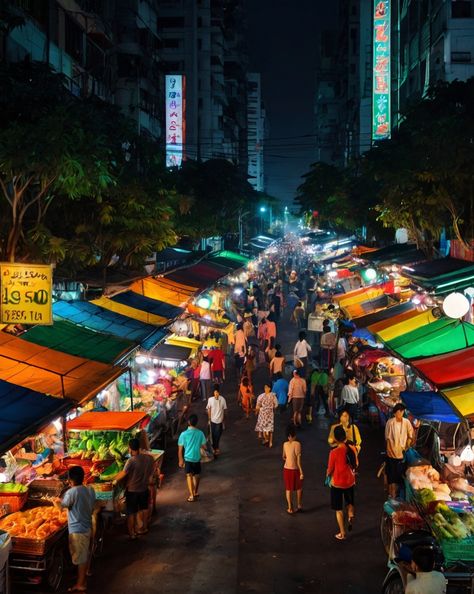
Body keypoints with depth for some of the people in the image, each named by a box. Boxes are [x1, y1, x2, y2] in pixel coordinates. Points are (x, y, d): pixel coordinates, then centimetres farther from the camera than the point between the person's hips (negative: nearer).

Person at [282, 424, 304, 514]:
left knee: (288, 489, 15)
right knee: (299, 488, 20)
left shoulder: (285, 444, -2)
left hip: (286, 469, 3)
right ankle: (299, 505, 31)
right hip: (295, 469, -3)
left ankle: (290, 508, 20)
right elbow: (298, 460, -19)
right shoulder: (297, 444, -17)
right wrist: (301, 472, -15)